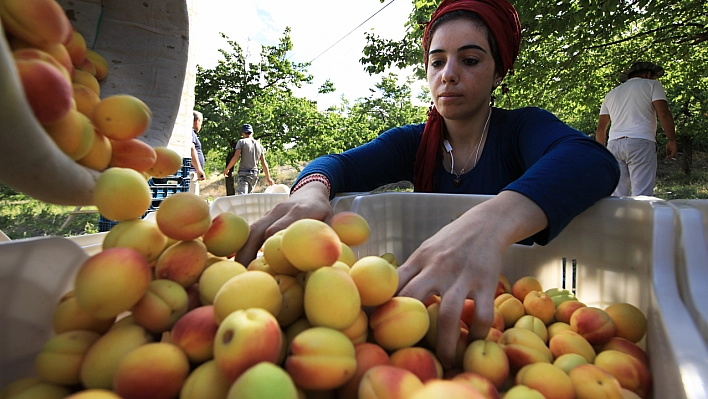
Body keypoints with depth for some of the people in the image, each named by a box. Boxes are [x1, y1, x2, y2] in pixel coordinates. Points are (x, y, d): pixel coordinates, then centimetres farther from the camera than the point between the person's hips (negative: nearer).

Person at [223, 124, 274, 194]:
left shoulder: (241, 142, -1)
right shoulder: (259, 145, 13)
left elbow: (235, 158, -10)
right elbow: (264, 163, 11)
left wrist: (227, 169, 3)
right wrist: (268, 178, 16)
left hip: (244, 173, -5)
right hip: (254, 174, 5)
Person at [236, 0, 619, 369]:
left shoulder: (524, 128, -7)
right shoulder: (414, 142, 2)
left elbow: (594, 161, -29)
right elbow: (339, 163, -12)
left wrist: (488, 224, -49)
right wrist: (311, 191, -37)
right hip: (428, 295, 3)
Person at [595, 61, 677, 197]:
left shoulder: (611, 94, 24)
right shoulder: (652, 85, 12)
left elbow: (601, 127, 20)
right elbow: (663, 113, -2)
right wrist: (672, 140, 2)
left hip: (613, 144, 4)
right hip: (640, 142, -4)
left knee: (617, 197, 2)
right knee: (642, 196, -8)